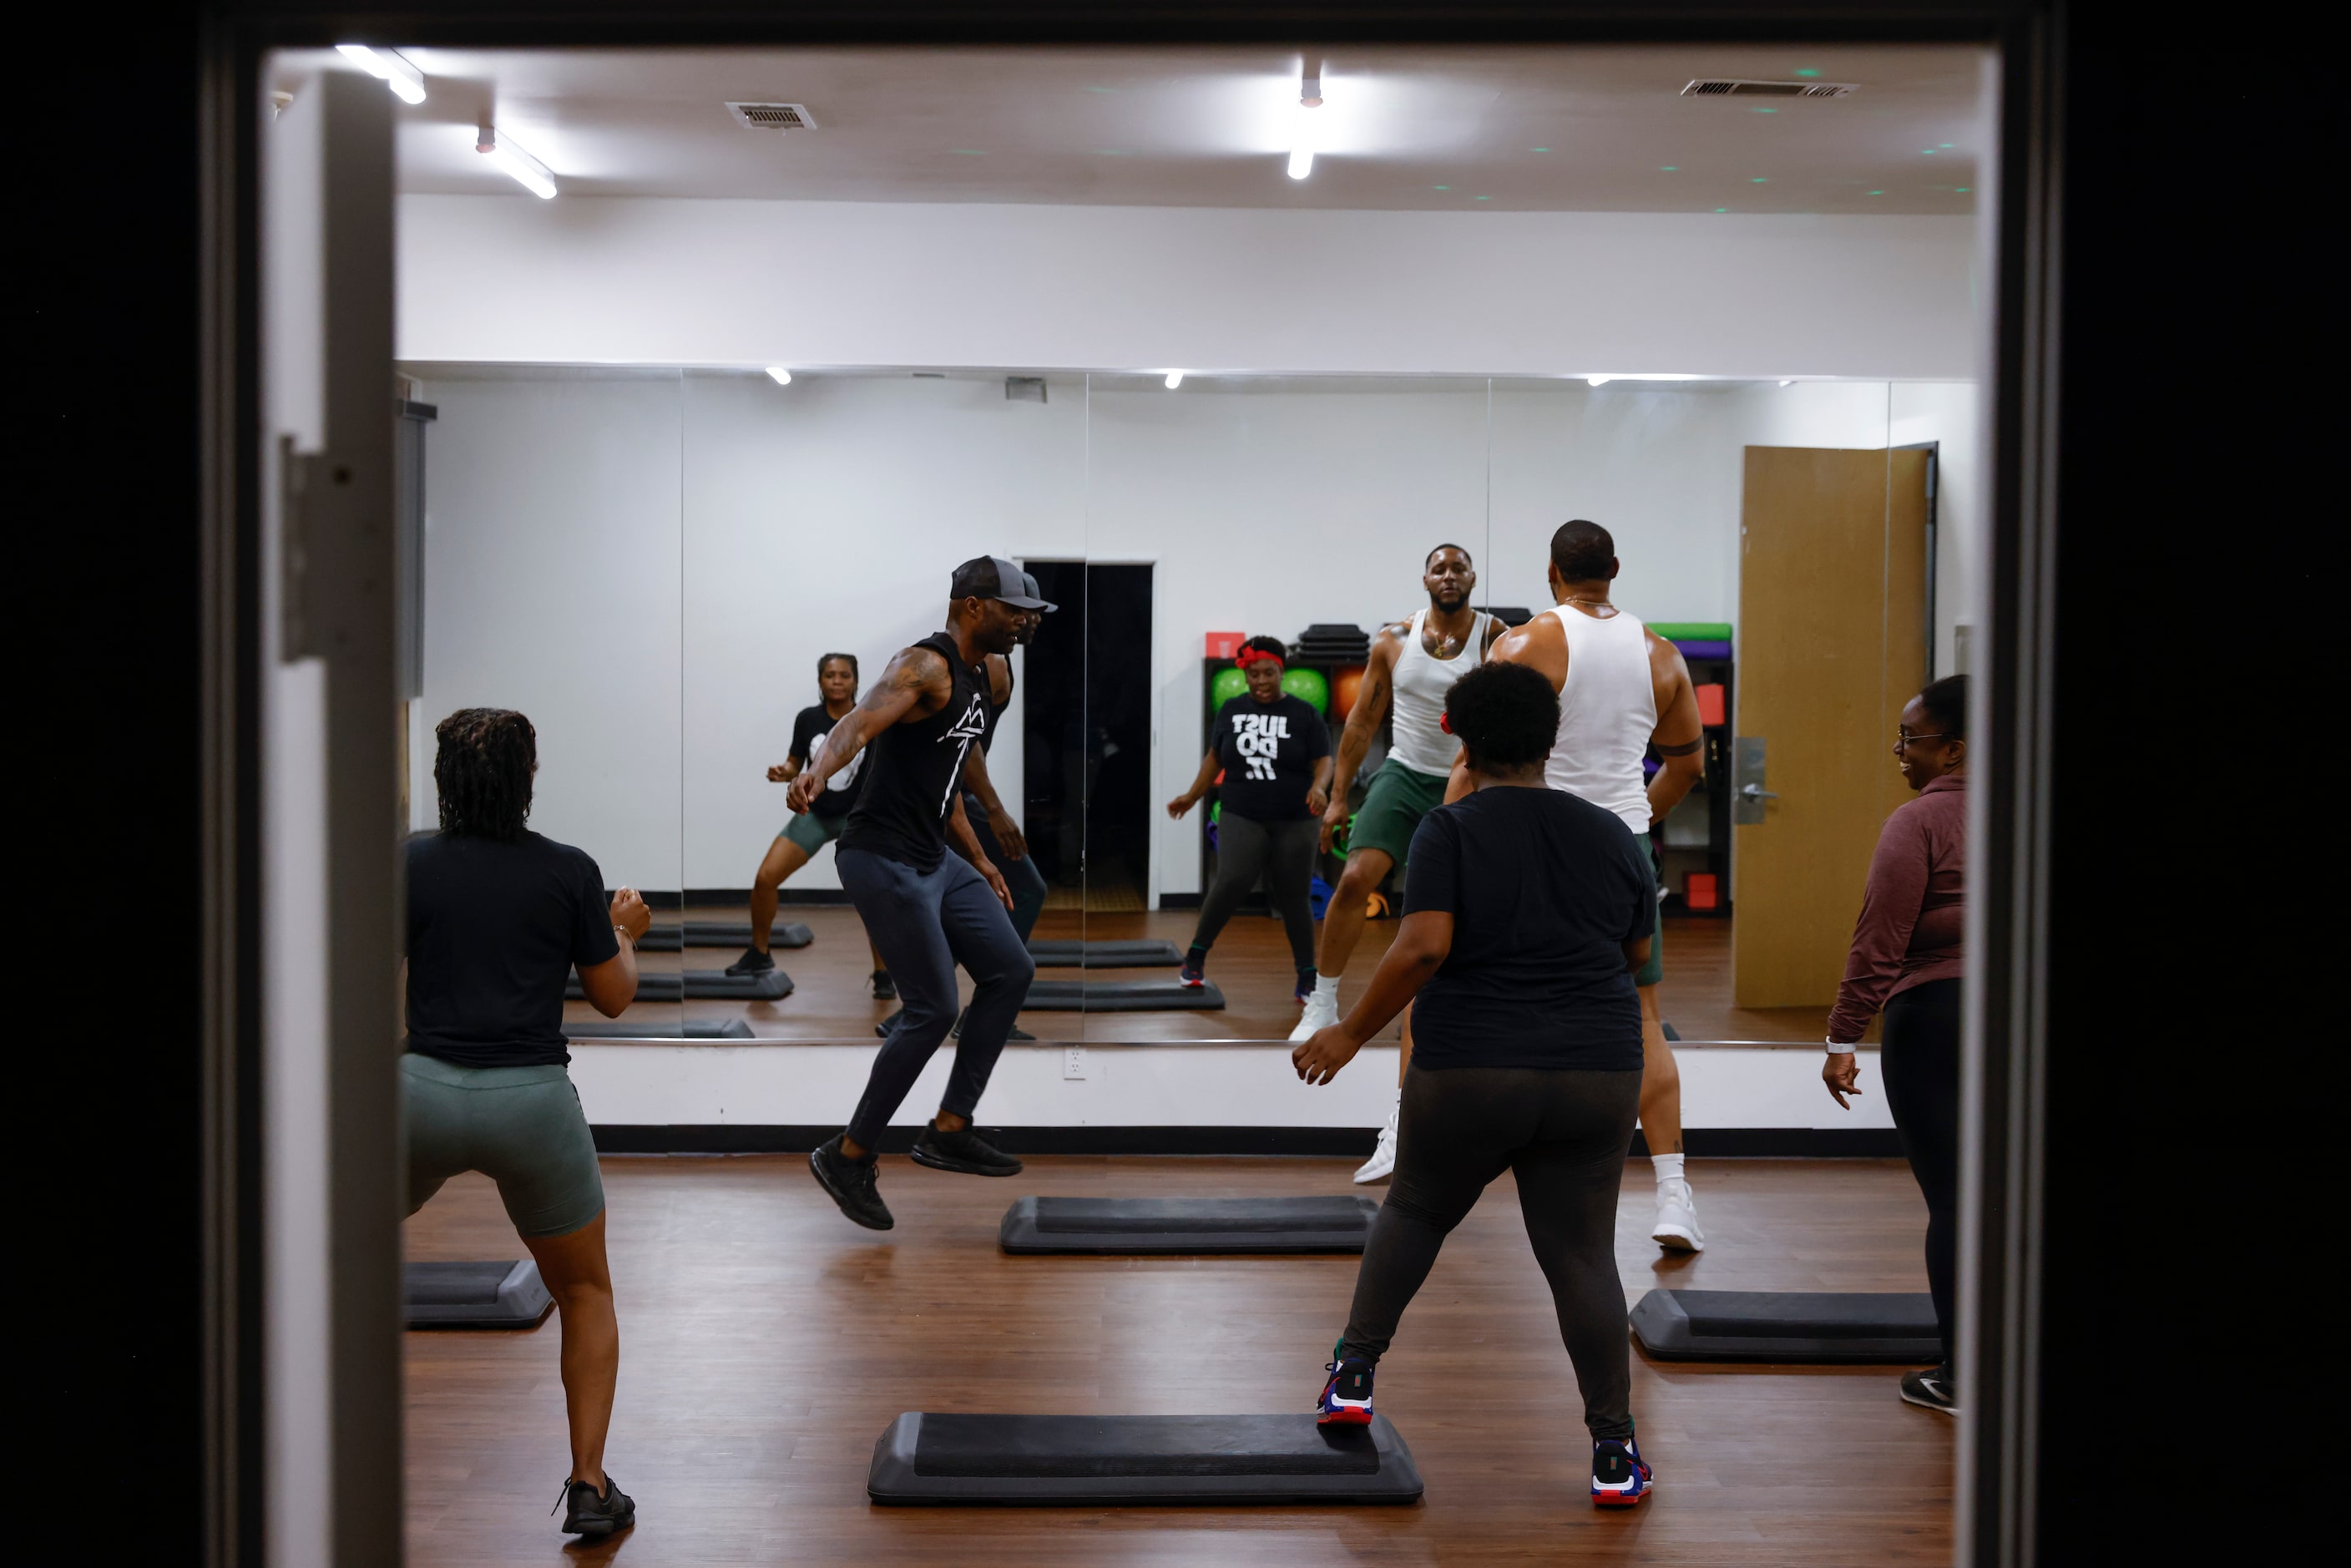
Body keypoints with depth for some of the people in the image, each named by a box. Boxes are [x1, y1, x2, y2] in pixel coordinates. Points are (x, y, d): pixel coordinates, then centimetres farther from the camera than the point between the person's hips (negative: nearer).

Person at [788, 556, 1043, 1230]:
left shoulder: (978, 678, 14)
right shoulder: (926, 666, -16)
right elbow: (860, 722, -35)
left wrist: (979, 859, 29)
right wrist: (818, 771, -56)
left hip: (934, 861, 10)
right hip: (883, 861, -10)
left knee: (1010, 972, 11)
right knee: (933, 1009, -10)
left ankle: (949, 1131, 17)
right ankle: (848, 1156, 4)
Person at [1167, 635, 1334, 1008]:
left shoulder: (1303, 713, -1)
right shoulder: (1232, 710, 7)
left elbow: (1324, 761, -4)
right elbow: (1215, 757, 17)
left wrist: (1318, 787, -24)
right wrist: (1192, 796, 15)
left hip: (1293, 821, -1)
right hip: (1242, 817, 1)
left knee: (1293, 897, 1)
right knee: (1233, 881, -20)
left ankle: (1307, 979, 13)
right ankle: (1196, 956, -3)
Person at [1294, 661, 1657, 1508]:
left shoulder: (1449, 832, -7)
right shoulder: (1611, 835, 6)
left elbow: (1423, 947, -18)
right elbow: (1638, 953, 15)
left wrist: (1351, 1033, -9)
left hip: (1469, 1073, -2)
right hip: (1597, 1078, 2)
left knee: (1416, 1210, 22)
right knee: (1582, 1254, 7)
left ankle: (1354, 1373, 23)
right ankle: (1615, 1452, 6)